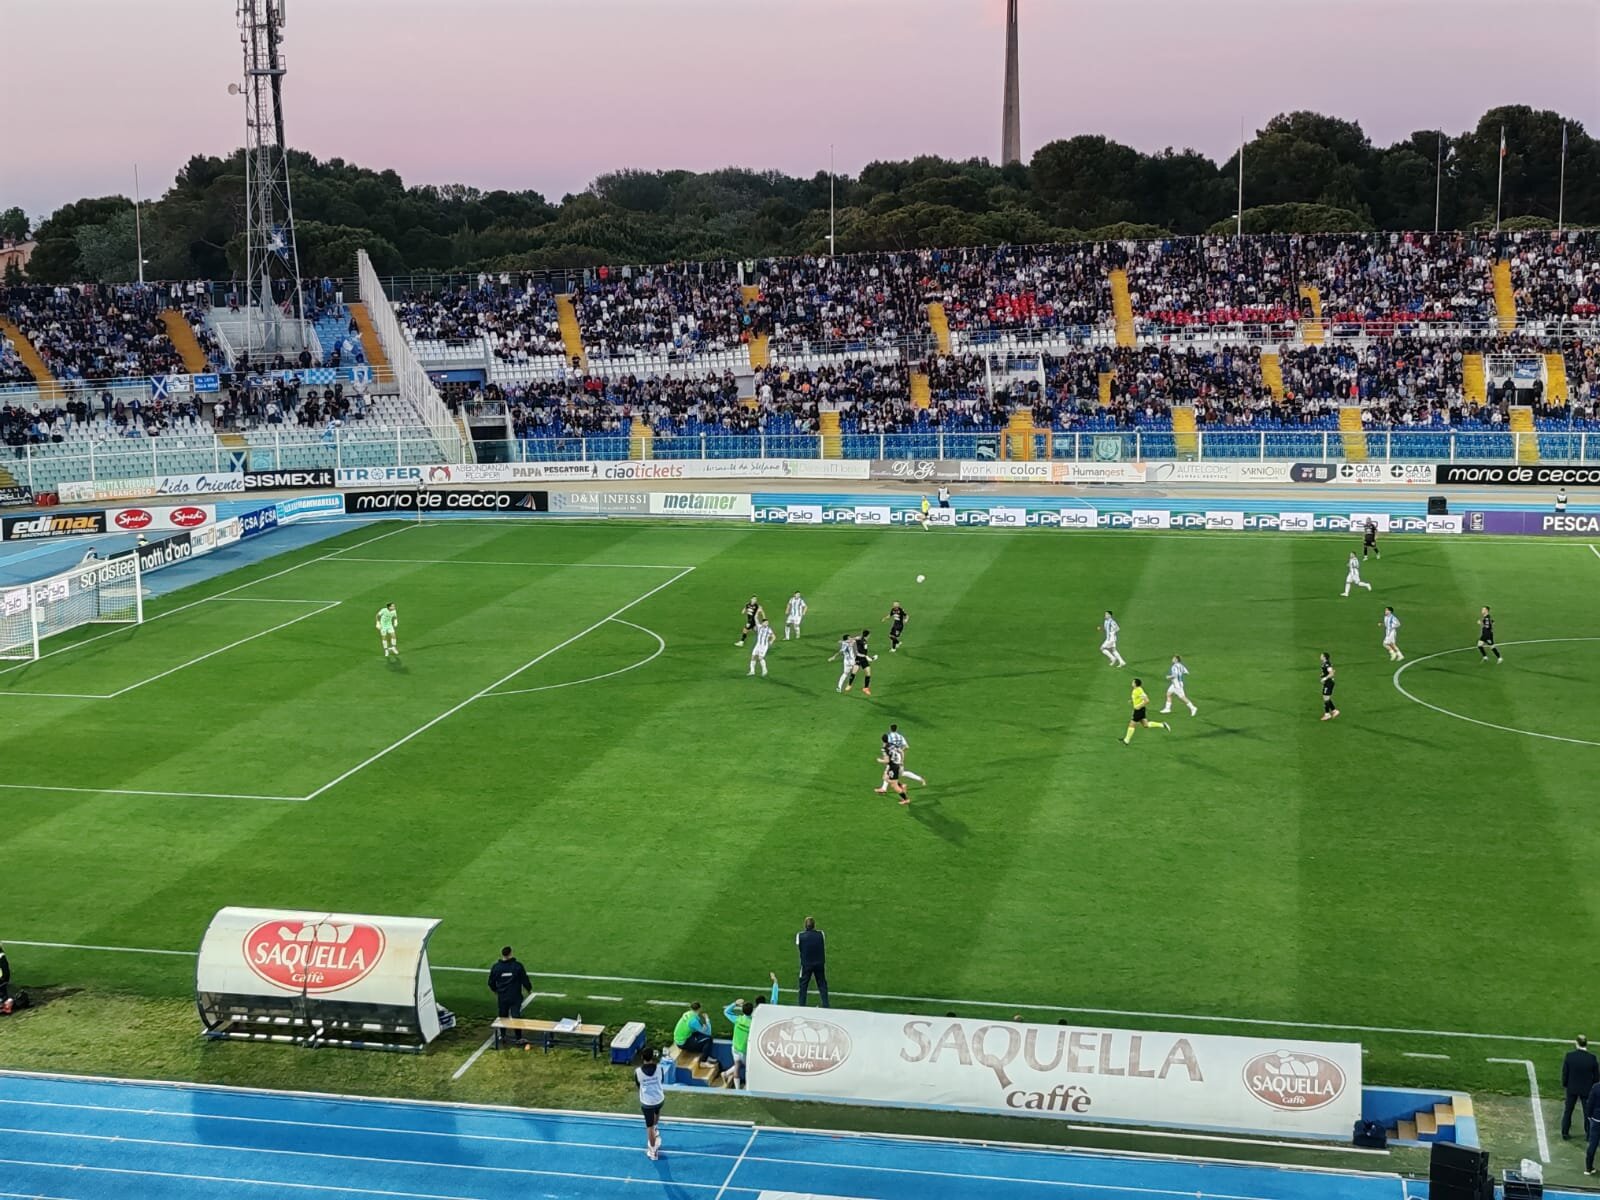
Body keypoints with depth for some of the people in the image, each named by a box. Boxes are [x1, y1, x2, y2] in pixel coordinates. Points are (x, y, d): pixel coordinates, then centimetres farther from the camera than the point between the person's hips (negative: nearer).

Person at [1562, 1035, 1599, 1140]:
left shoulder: (1569, 1055, -17)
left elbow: (1564, 1072, -8)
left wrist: (1564, 1085, 8)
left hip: (1572, 1088, 1)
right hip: (1587, 1089, -1)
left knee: (1568, 1111, 16)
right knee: (1588, 1112, 14)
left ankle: (1565, 1133, 23)